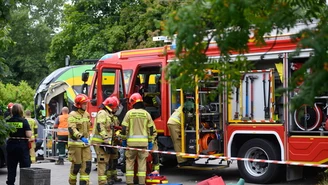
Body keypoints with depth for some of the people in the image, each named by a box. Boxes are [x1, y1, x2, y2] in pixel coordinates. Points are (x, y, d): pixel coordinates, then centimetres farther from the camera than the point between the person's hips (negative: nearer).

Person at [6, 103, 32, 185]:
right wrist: (30, 132, 4)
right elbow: (29, 135, -17)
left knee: (11, 167, 12)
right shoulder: (23, 121, -12)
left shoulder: (8, 121, -2)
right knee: (25, 167, 5)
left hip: (11, 145, 4)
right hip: (22, 145, -3)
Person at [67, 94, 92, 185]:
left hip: (85, 143, 7)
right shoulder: (73, 115, -11)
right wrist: (81, 137, -35)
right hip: (76, 143, -7)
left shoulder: (86, 114, 14)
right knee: (76, 165, 1)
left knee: (87, 164, -2)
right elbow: (72, 129, -23)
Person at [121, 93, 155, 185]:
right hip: (143, 142, 1)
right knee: (142, 163, 6)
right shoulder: (146, 113, 4)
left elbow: (124, 128, -3)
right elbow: (150, 129, 5)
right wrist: (150, 141, 13)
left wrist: (123, 139, 8)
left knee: (130, 162, 8)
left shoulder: (129, 113, -1)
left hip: (131, 142, -1)